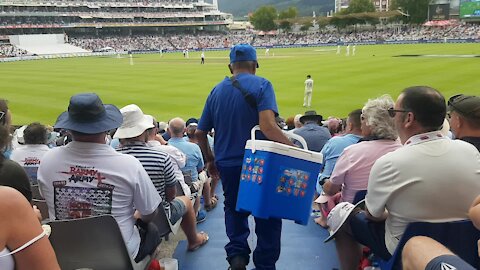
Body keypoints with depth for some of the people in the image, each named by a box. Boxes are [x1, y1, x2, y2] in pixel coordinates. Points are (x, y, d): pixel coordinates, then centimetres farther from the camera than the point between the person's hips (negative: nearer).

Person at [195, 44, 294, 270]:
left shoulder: (217, 91, 6)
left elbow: (199, 133, 7)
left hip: (226, 164, 4)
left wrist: (210, 160, 19)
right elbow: (268, 127, -25)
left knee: (234, 209, 22)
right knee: (267, 214, 12)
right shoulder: (261, 85, -9)